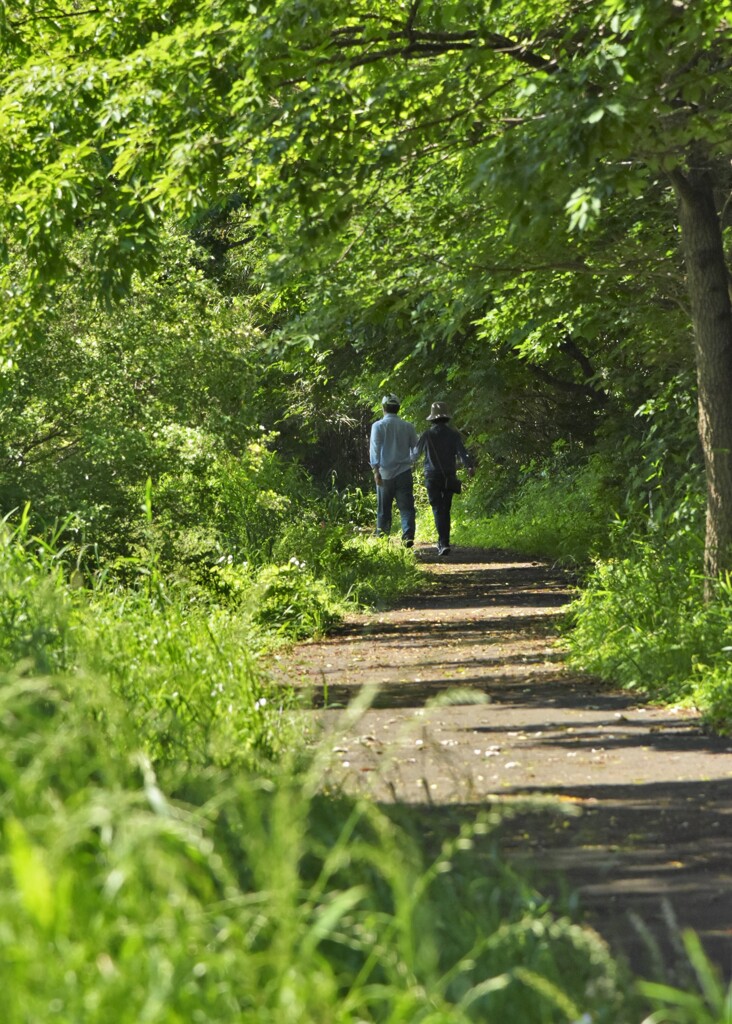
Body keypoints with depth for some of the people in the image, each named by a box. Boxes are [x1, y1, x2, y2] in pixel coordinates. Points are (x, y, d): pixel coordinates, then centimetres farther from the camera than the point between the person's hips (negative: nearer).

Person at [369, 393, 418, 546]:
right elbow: (415, 448, 11)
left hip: (385, 474, -1)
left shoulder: (378, 426, -2)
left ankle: (382, 538, 10)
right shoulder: (407, 427, 5)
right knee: (406, 507, -2)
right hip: (404, 472, 1)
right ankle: (408, 535, -19)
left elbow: (374, 449, -10)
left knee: (383, 509, 8)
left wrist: (376, 470, -13)